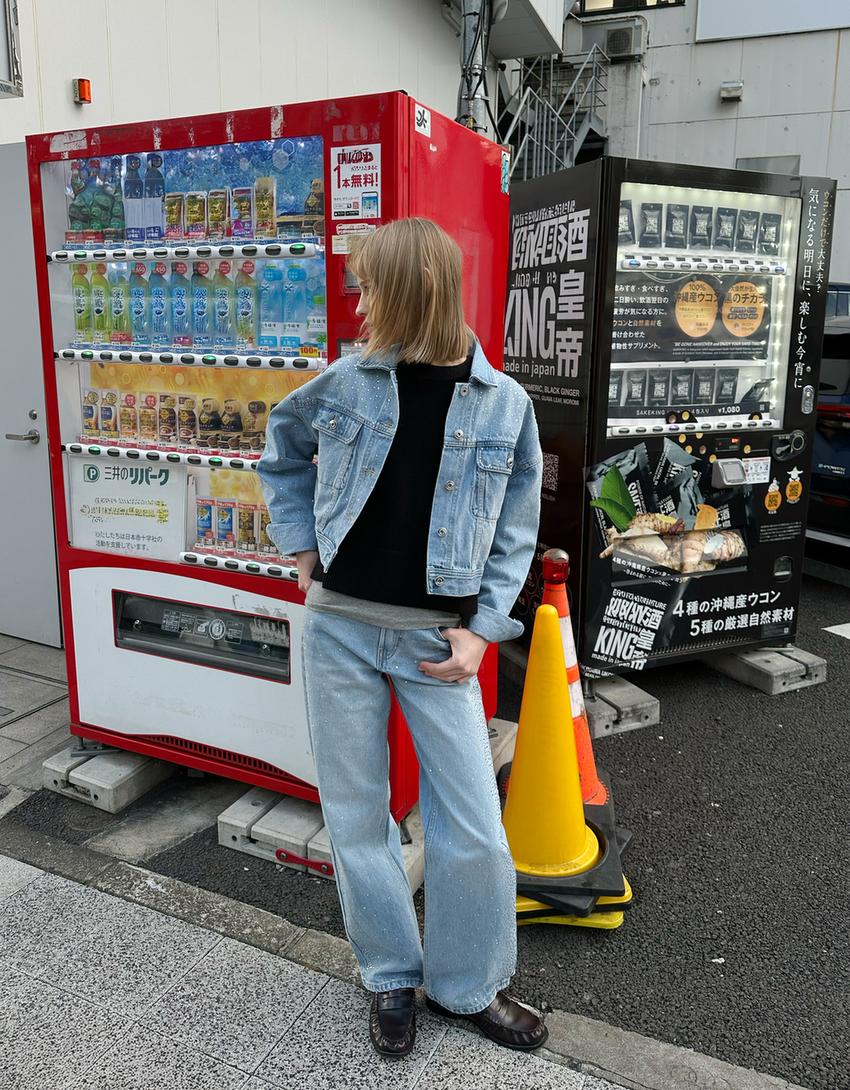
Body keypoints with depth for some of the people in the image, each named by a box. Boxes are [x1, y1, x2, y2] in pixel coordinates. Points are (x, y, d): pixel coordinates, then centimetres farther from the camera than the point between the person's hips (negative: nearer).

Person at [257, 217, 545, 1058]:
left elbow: (515, 532, 2)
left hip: (437, 639, -1)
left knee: (472, 829, 4)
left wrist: (482, 629, -6)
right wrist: (299, 546, 8)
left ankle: (469, 984, 32)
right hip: (339, 627, 2)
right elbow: (280, 454, 18)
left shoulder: (504, 404, -3)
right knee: (356, 813, 12)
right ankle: (392, 978, 35)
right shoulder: (343, 382, 0)